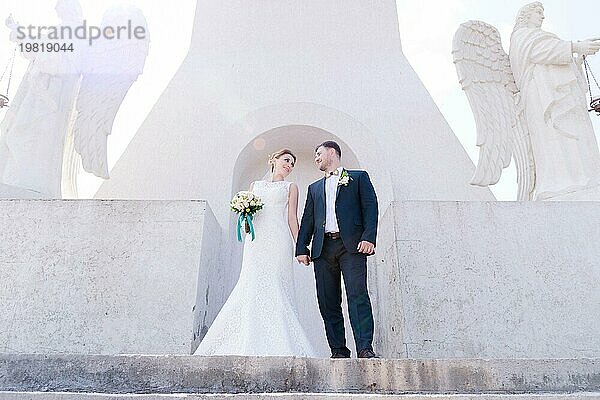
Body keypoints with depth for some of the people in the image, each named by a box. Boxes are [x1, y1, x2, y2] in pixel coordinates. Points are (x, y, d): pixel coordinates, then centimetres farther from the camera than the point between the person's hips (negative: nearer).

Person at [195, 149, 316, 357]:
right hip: (256, 240, 2)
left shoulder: (291, 187, 16)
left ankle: (276, 345, -11)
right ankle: (251, 345, -7)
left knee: (274, 287, -12)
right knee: (253, 287, -9)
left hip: (278, 240, -2)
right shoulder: (255, 185, 24)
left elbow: (292, 219, 8)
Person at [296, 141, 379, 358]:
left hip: (351, 245, -4)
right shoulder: (314, 188, 27)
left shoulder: (359, 177, 14)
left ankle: (365, 348, -13)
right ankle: (338, 351, 6)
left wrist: (369, 237, -12)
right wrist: (301, 248, 7)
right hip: (323, 249, 5)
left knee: (358, 296, -15)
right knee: (328, 303, 1)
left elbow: (371, 208, 3)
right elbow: (307, 220, 20)